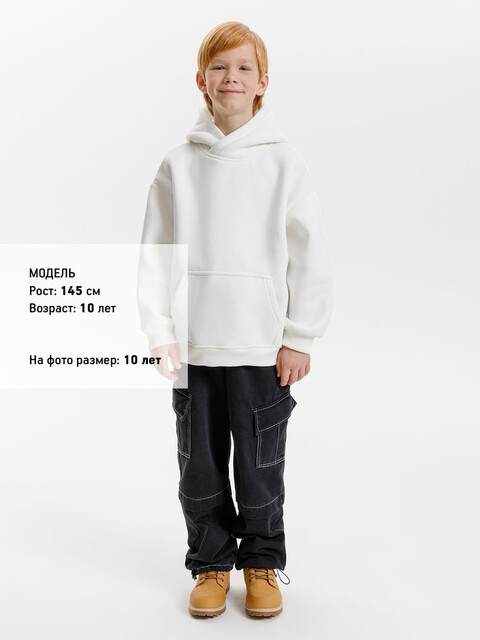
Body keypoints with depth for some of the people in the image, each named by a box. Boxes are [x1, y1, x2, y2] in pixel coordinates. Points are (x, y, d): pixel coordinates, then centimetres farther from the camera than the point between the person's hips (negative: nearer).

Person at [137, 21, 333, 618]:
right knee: (200, 466, 11)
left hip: (263, 347, -1)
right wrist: (159, 333, -1)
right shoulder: (177, 165, 5)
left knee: (261, 468, 8)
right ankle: (211, 563, 31)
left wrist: (299, 338, -3)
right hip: (192, 348, 2)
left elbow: (310, 255, 0)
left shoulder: (284, 162, 0)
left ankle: (262, 564, 29)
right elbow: (155, 256, 6)